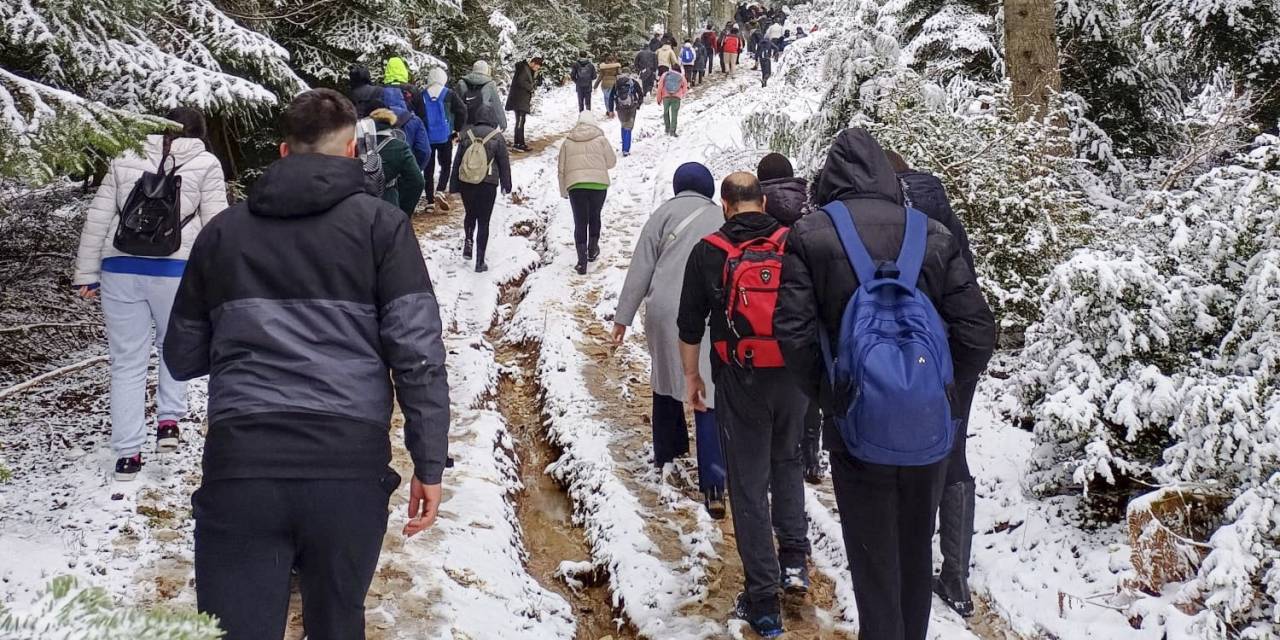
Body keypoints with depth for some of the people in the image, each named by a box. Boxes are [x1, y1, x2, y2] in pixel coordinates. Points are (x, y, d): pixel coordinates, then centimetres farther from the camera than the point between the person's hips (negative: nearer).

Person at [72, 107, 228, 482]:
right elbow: (216, 225, -2)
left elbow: (97, 220, 9)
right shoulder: (205, 165, 5)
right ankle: (168, 421, 10)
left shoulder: (124, 162, 13)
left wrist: (86, 274, 12)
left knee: (127, 362, 8)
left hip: (121, 269, 2)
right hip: (176, 270, -2)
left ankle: (127, 454, 10)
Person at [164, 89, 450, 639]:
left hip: (238, 465, 1)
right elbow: (417, 351, -4)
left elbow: (182, 358, 21)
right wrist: (430, 464, 1)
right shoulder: (380, 223, 6)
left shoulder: (222, 230, 14)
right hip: (350, 465, -1)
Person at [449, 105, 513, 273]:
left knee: (470, 215, 27)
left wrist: (454, 185, 13)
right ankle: (480, 262, 2)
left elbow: (457, 162, 6)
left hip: (466, 183, 2)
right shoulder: (497, 137, -6)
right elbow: (504, 163, 0)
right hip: (488, 184, -2)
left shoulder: (467, 135, 2)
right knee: (483, 222, 3)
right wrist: (506, 184, 12)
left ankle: (468, 241, 6)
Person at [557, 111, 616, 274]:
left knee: (580, 223, 2)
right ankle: (592, 251, 30)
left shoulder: (568, 141, 8)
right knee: (594, 217, 21)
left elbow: (561, 169, 10)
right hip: (598, 184, 0)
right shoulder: (600, 139, 3)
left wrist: (563, 191, 18)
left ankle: (582, 262, -5)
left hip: (575, 186, 0)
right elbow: (611, 162, 9)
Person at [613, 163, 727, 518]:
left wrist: (624, 316, 6)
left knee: (666, 379, 23)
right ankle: (713, 486, -11)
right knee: (708, 394, -2)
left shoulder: (666, 212, 5)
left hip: (665, 312, 0)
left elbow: (641, 267, 1)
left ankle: (666, 451, 39)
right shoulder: (722, 218, 13)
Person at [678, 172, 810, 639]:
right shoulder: (794, 244, -1)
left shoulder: (708, 252, -5)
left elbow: (690, 323, -1)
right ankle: (794, 560, 17)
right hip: (792, 375, 2)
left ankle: (762, 601, 6)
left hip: (740, 381, -2)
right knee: (787, 461, 26)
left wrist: (691, 376, 11)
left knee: (749, 483, 5)